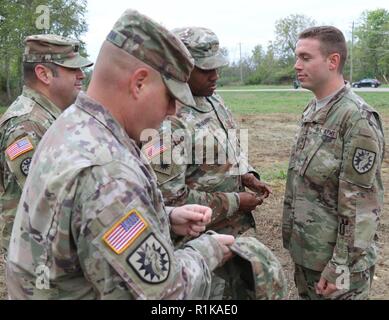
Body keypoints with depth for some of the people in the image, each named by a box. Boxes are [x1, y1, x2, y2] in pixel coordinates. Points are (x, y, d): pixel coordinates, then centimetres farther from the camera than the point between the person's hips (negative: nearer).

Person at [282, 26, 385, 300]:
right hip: (305, 251, 8)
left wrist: (342, 266, -19)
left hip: (336, 257, -8)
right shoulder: (312, 110, 6)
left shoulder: (358, 118, -20)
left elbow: (361, 204, -21)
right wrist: (293, 234, 15)